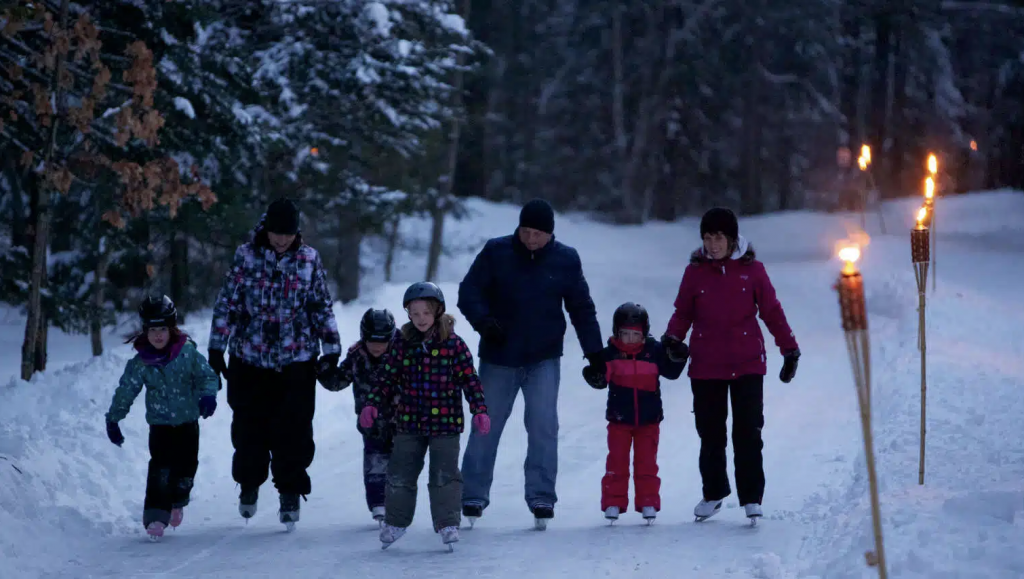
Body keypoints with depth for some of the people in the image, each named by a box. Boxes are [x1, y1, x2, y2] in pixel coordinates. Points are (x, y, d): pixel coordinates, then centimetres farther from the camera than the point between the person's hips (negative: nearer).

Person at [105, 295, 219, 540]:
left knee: (186, 465, 3)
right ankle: (156, 516, -13)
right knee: (160, 467, -15)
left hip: (188, 421, 1)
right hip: (160, 423, -1)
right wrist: (113, 419, 1)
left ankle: (177, 501, 33)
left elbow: (207, 376, -5)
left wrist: (208, 395, -25)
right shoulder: (140, 362, -7)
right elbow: (125, 391, 0)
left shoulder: (188, 353, -9)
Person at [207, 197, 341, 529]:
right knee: (249, 427, 8)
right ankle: (249, 483, 31)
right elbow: (227, 303, 2)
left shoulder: (309, 259, 1)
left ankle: (291, 492, 9)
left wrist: (331, 351, 4)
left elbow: (323, 308, 7)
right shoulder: (246, 256, -1)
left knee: (294, 430, -4)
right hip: (250, 359, 0)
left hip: (297, 361, 0)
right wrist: (217, 348, 0)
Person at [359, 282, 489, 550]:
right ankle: (395, 521, 25)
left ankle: (448, 524, 6)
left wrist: (479, 410, -10)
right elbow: (386, 378, 7)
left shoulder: (453, 345, -5)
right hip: (409, 423, 3)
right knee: (400, 474, 9)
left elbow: (470, 379, -3)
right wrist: (372, 405, -4)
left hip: (445, 423, -3)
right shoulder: (403, 346, 3)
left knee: (444, 475, -3)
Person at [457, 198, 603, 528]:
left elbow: (582, 309, 8)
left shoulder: (566, 260, 1)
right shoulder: (496, 252, -4)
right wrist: (484, 322, -22)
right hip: (498, 358, 0)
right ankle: (473, 495, 16)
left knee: (543, 427, -8)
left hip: (544, 359, 0)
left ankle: (541, 497, -3)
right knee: (486, 427, 5)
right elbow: (469, 292, -4)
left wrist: (594, 352, 6)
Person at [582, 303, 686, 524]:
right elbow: (602, 380, -6)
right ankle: (613, 502, 7)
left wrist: (677, 356, -16)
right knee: (617, 463, 2)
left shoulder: (654, 351, -2)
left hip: (649, 420, 0)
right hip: (619, 420, 0)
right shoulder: (610, 354, -5)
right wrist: (594, 375, -28)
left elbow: (671, 371, 2)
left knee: (647, 463, 5)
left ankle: (648, 502, 10)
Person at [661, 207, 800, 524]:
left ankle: (751, 497, 0)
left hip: (747, 365, -2)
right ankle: (713, 493, 26)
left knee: (748, 432, -6)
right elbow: (683, 311, 9)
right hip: (706, 365, 2)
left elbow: (772, 311, 5)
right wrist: (673, 337, -10)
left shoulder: (752, 269, 1)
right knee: (710, 434, 10)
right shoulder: (695, 271, 4)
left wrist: (790, 348, 5)